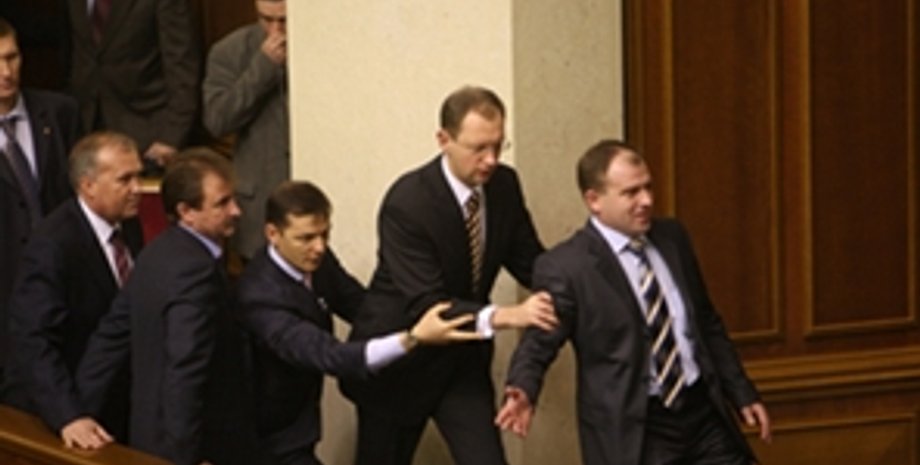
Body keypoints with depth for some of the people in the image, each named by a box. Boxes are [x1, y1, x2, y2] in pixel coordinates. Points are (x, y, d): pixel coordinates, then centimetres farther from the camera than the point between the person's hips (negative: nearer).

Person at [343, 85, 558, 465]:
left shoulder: (504, 185, -8)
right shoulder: (407, 203, -27)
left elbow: (530, 263, 3)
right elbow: (424, 305, -33)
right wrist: (504, 316, -46)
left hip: (464, 360, 5)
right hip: (401, 361, -5)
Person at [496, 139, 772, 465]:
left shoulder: (672, 238, 9)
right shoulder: (565, 266, -9)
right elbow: (539, 344, -10)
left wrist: (743, 394, 17)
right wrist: (523, 392, -31)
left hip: (703, 414, 6)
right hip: (633, 432, -6)